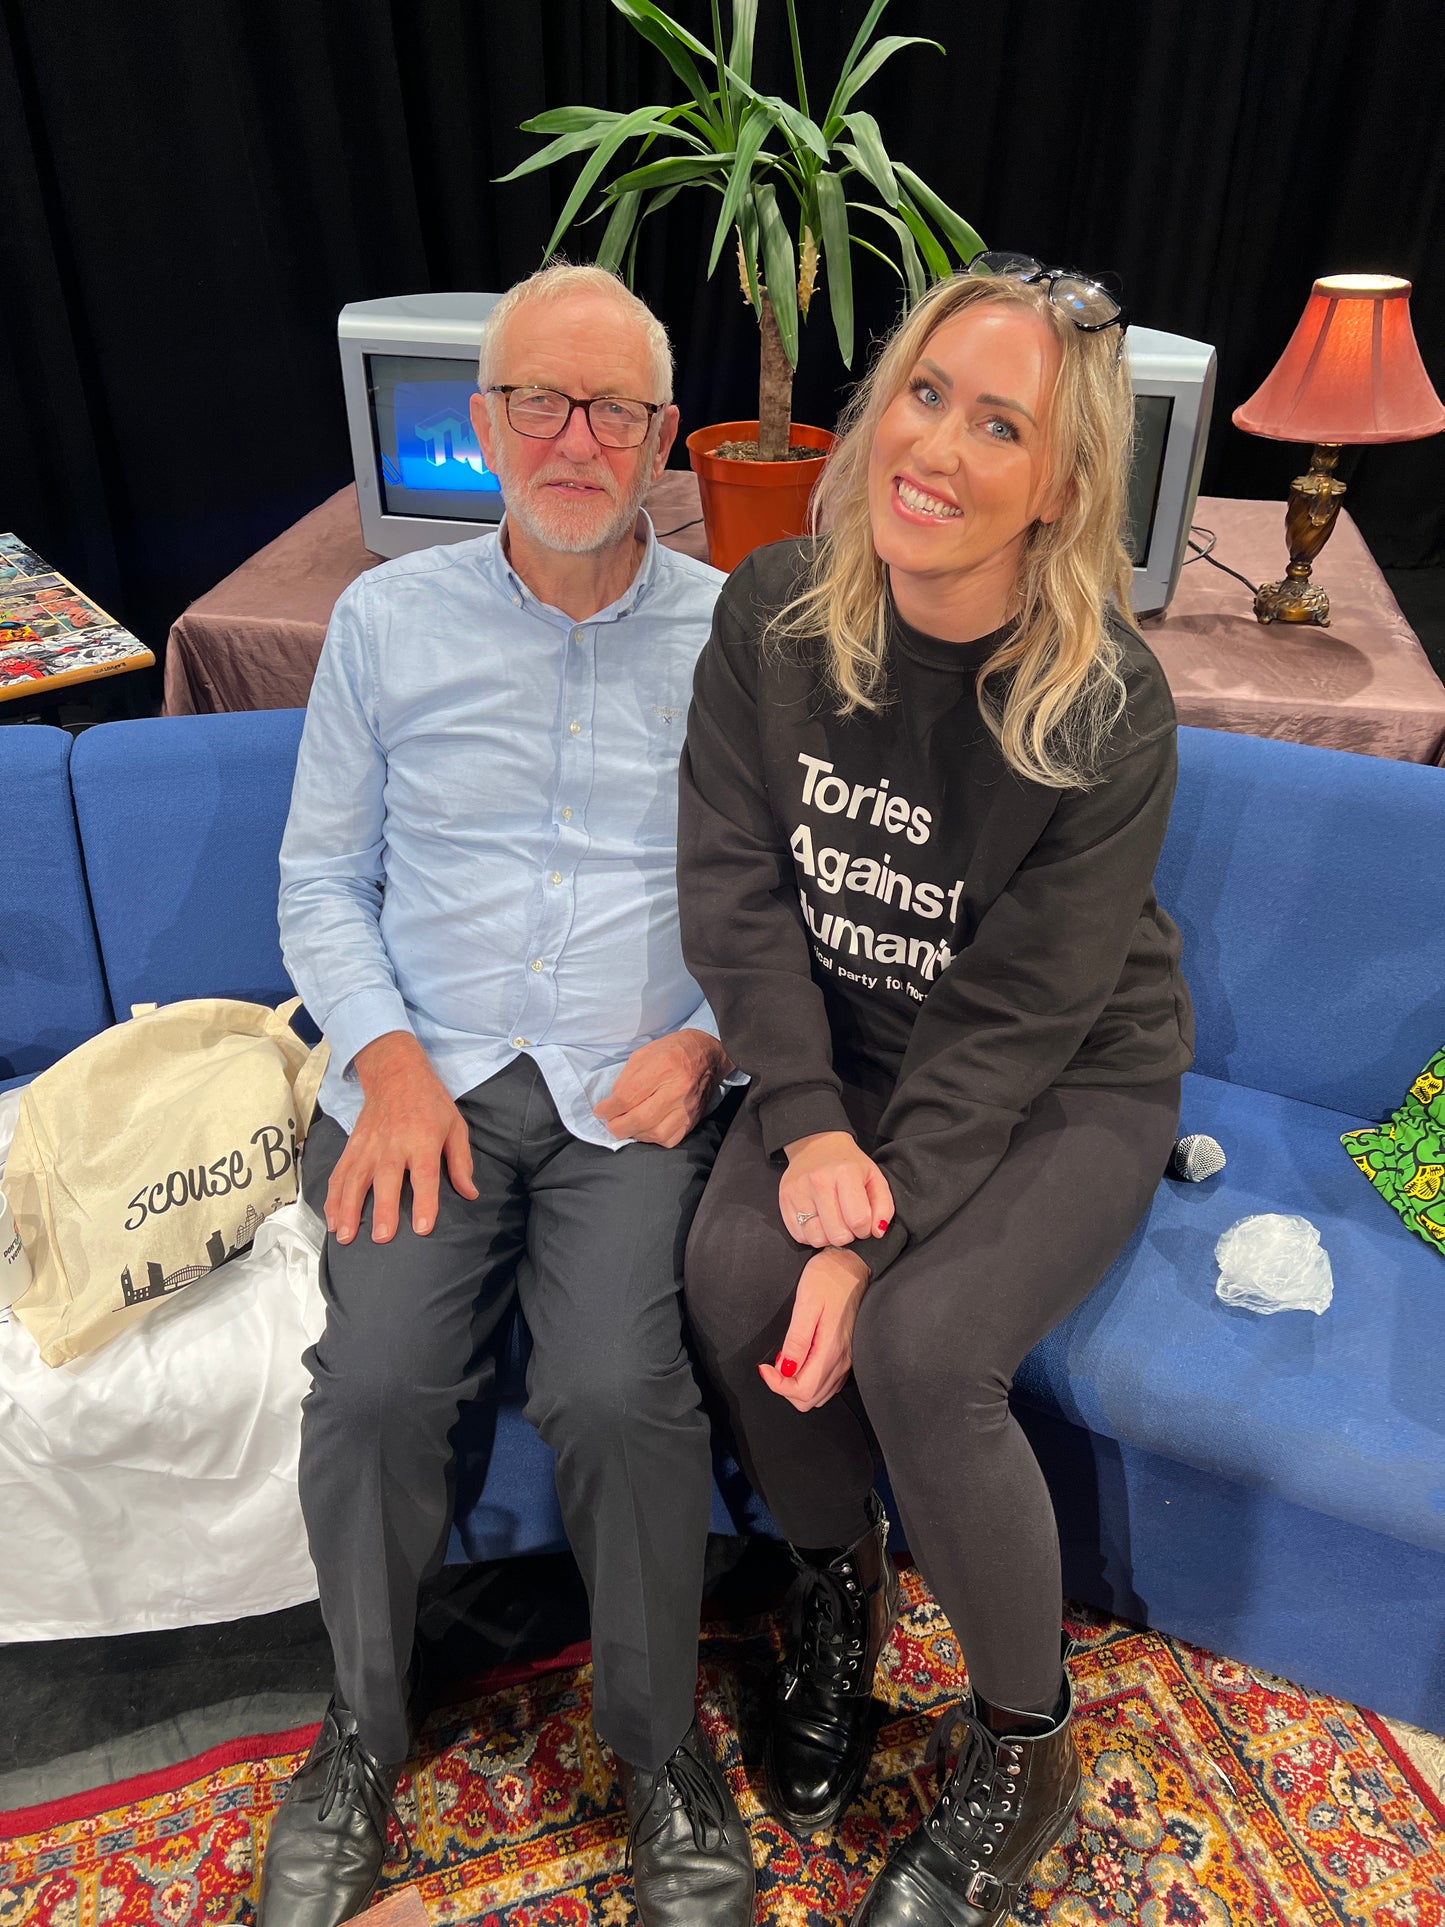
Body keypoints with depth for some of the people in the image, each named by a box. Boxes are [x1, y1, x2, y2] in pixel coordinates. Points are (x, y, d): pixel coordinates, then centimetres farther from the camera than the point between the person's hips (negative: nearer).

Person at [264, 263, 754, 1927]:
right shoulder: (387, 621, 9)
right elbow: (320, 879, 9)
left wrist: (706, 1041, -9)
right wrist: (388, 1065, -6)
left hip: (641, 1089, -1)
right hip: (426, 1072, 2)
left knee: (617, 1391, -23)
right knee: (376, 1381, -20)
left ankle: (661, 1756, 7)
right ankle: (363, 1733, 11)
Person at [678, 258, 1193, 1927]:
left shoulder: (1107, 708, -21)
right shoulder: (775, 615, -9)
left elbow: (1018, 1016, -20)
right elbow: (735, 879, -9)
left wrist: (872, 1238, -24)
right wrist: (809, 1124, -19)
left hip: (1069, 1089, -3)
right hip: (850, 1054, 4)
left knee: (919, 1347, -24)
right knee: (732, 1271, -21)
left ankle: (1022, 1749, 6)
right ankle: (837, 1585, 12)